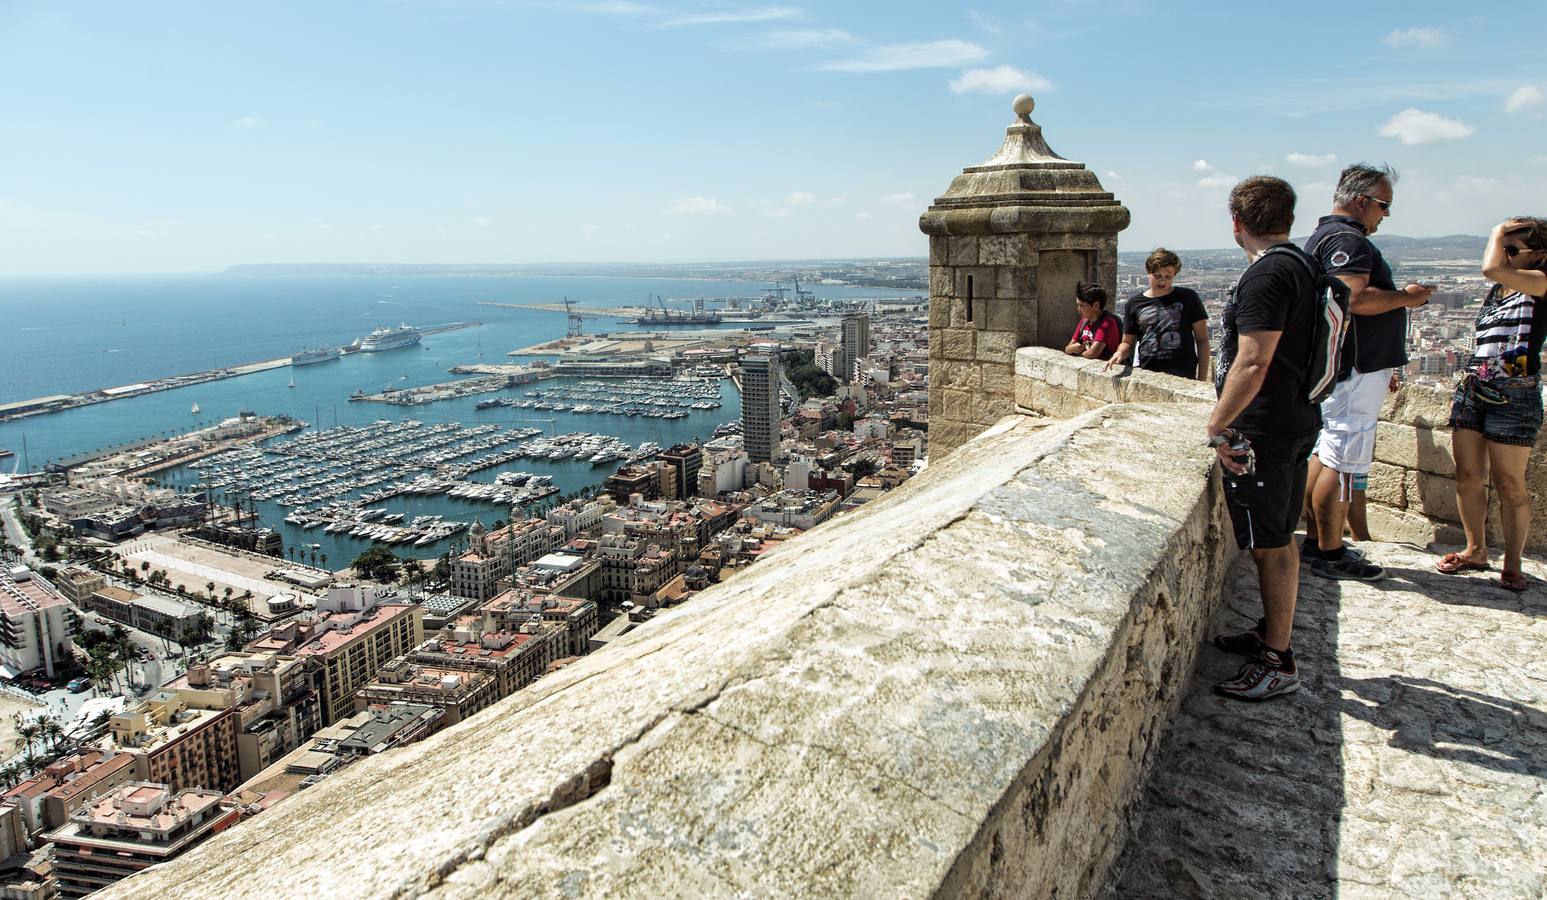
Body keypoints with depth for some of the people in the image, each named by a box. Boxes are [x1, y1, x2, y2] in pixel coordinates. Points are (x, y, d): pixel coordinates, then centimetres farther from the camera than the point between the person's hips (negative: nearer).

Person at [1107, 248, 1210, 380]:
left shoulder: (1188, 298, 6)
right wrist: (1120, 353, -7)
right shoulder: (1134, 304, 10)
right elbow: (1128, 342, 17)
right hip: (1146, 374, 2)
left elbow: (1202, 339, 7)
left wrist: (1202, 379, 0)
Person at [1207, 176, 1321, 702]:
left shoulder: (1267, 274, -19)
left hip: (1263, 431, -10)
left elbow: (1252, 363, -26)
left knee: (1269, 544, -3)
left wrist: (1217, 426, -19)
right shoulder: (1305, 266, 13)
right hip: (1298, 421, 10)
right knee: (1280, 539, 19)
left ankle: (1278, 664, 6)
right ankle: (1272, 633, 34)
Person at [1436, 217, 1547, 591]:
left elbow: (1491, 268, -21)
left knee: (1509, 485, -1)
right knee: (1468, 478, 7)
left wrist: (1499, 232, -3)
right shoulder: (1496, 290, 19)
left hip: (1513, 395, -7)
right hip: (1472, 389, 7)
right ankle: (1475, 550, 20)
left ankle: (1512, 563, 10)